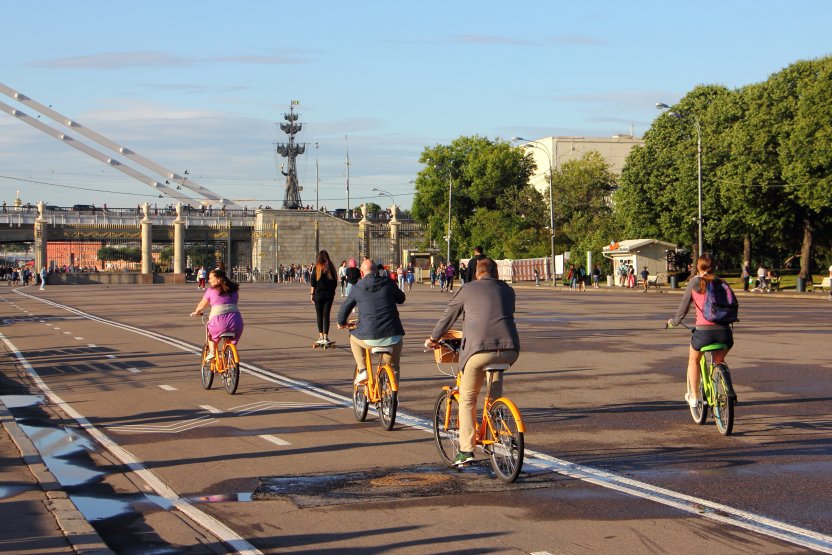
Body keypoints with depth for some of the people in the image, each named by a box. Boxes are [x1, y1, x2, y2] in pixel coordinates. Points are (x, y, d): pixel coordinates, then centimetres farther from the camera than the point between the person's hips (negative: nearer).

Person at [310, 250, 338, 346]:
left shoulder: (316, 268, -7)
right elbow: (335, 282, 6)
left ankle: (321, 337, 6)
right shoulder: (331, 267, 2)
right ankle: (325, 337, -1)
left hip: (319, 295, -2)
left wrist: (312, 294, -1)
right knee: (326, 315, 4)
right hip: (329, 295, 2)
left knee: (319, 316, 7)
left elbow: (312, 283, -7)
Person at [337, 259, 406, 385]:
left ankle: (362, 371, 21)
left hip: (369, 338, -1)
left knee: (354, 338, 32)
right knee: (393, 368, 24)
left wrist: (341, 323, 33)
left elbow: (345, 308, 13)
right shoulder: (388, 282, 4)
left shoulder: (357, 288, 3)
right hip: (392, 336, 1)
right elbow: (401, 299, 20)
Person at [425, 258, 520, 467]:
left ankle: (466, 450, 1)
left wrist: (433, 338, 36)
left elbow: (448, 316, 20)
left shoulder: (468, 290, 12)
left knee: (467, 399, 9)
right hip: (509, 349, 3)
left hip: (479, 348, -3)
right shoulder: (507, 290, 21)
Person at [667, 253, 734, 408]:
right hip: (724, 331, 2)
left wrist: (673, 321, 24)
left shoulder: (694, 283, 4)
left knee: (694, 359, 27)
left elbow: (683, 308, 6)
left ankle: (694, 396, 26)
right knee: (719, 360, 32)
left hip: (703, 331, -2)